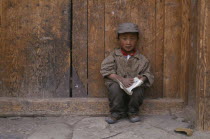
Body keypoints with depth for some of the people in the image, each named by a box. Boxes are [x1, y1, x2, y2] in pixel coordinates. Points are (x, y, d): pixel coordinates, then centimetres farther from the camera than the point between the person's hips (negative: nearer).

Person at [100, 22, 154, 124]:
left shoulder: (141, 59, 2)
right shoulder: (114, 55, 0)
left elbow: (147, 74, 3)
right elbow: (106, 70, -10)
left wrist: (142, 78, -22)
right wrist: (121, 79, -22)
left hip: (134, 87, 1)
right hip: (119, 88, 0)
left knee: (139, 88, -30)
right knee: (114, 87, -32)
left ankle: (133, 112, -2)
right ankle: (117, 112, -8)